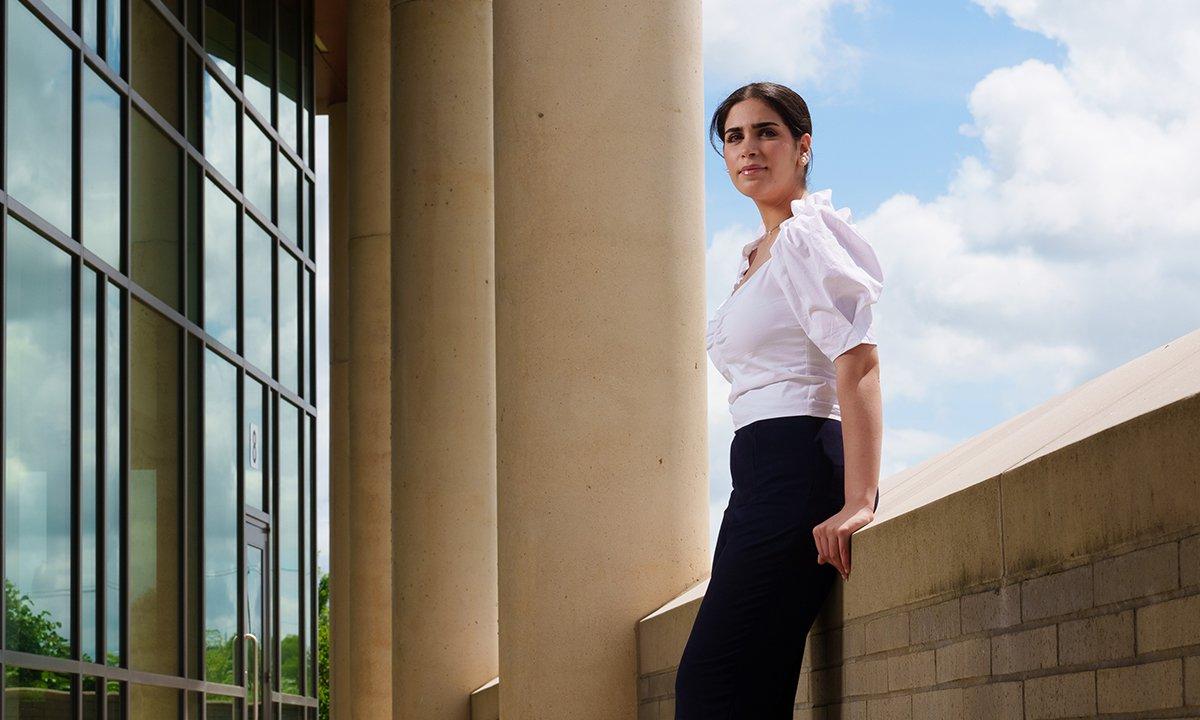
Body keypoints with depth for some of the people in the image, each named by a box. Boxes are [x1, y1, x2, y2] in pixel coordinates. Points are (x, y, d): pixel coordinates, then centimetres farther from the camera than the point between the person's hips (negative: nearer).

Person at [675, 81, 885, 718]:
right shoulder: (758, 253, 24)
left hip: (800, 467, -10)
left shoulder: (807, 236, -6)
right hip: (760, 475, 10)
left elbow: (858, 362, -18)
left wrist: (858, 504, -27)